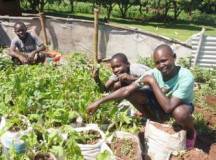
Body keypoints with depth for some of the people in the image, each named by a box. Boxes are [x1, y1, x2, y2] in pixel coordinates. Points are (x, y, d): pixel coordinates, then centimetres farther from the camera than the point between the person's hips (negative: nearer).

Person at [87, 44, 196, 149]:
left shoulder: (186, 77, -35)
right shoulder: (154, 73, -23)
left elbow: (168, 107, -42)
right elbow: (127, 90, -22)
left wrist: (153, 82, -38)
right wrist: (99, 102, -25)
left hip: (181, 106, -3)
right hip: (161, 102, 4)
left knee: (179, 113, -41)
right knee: (133, 94, -18)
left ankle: (191, 133, -3)